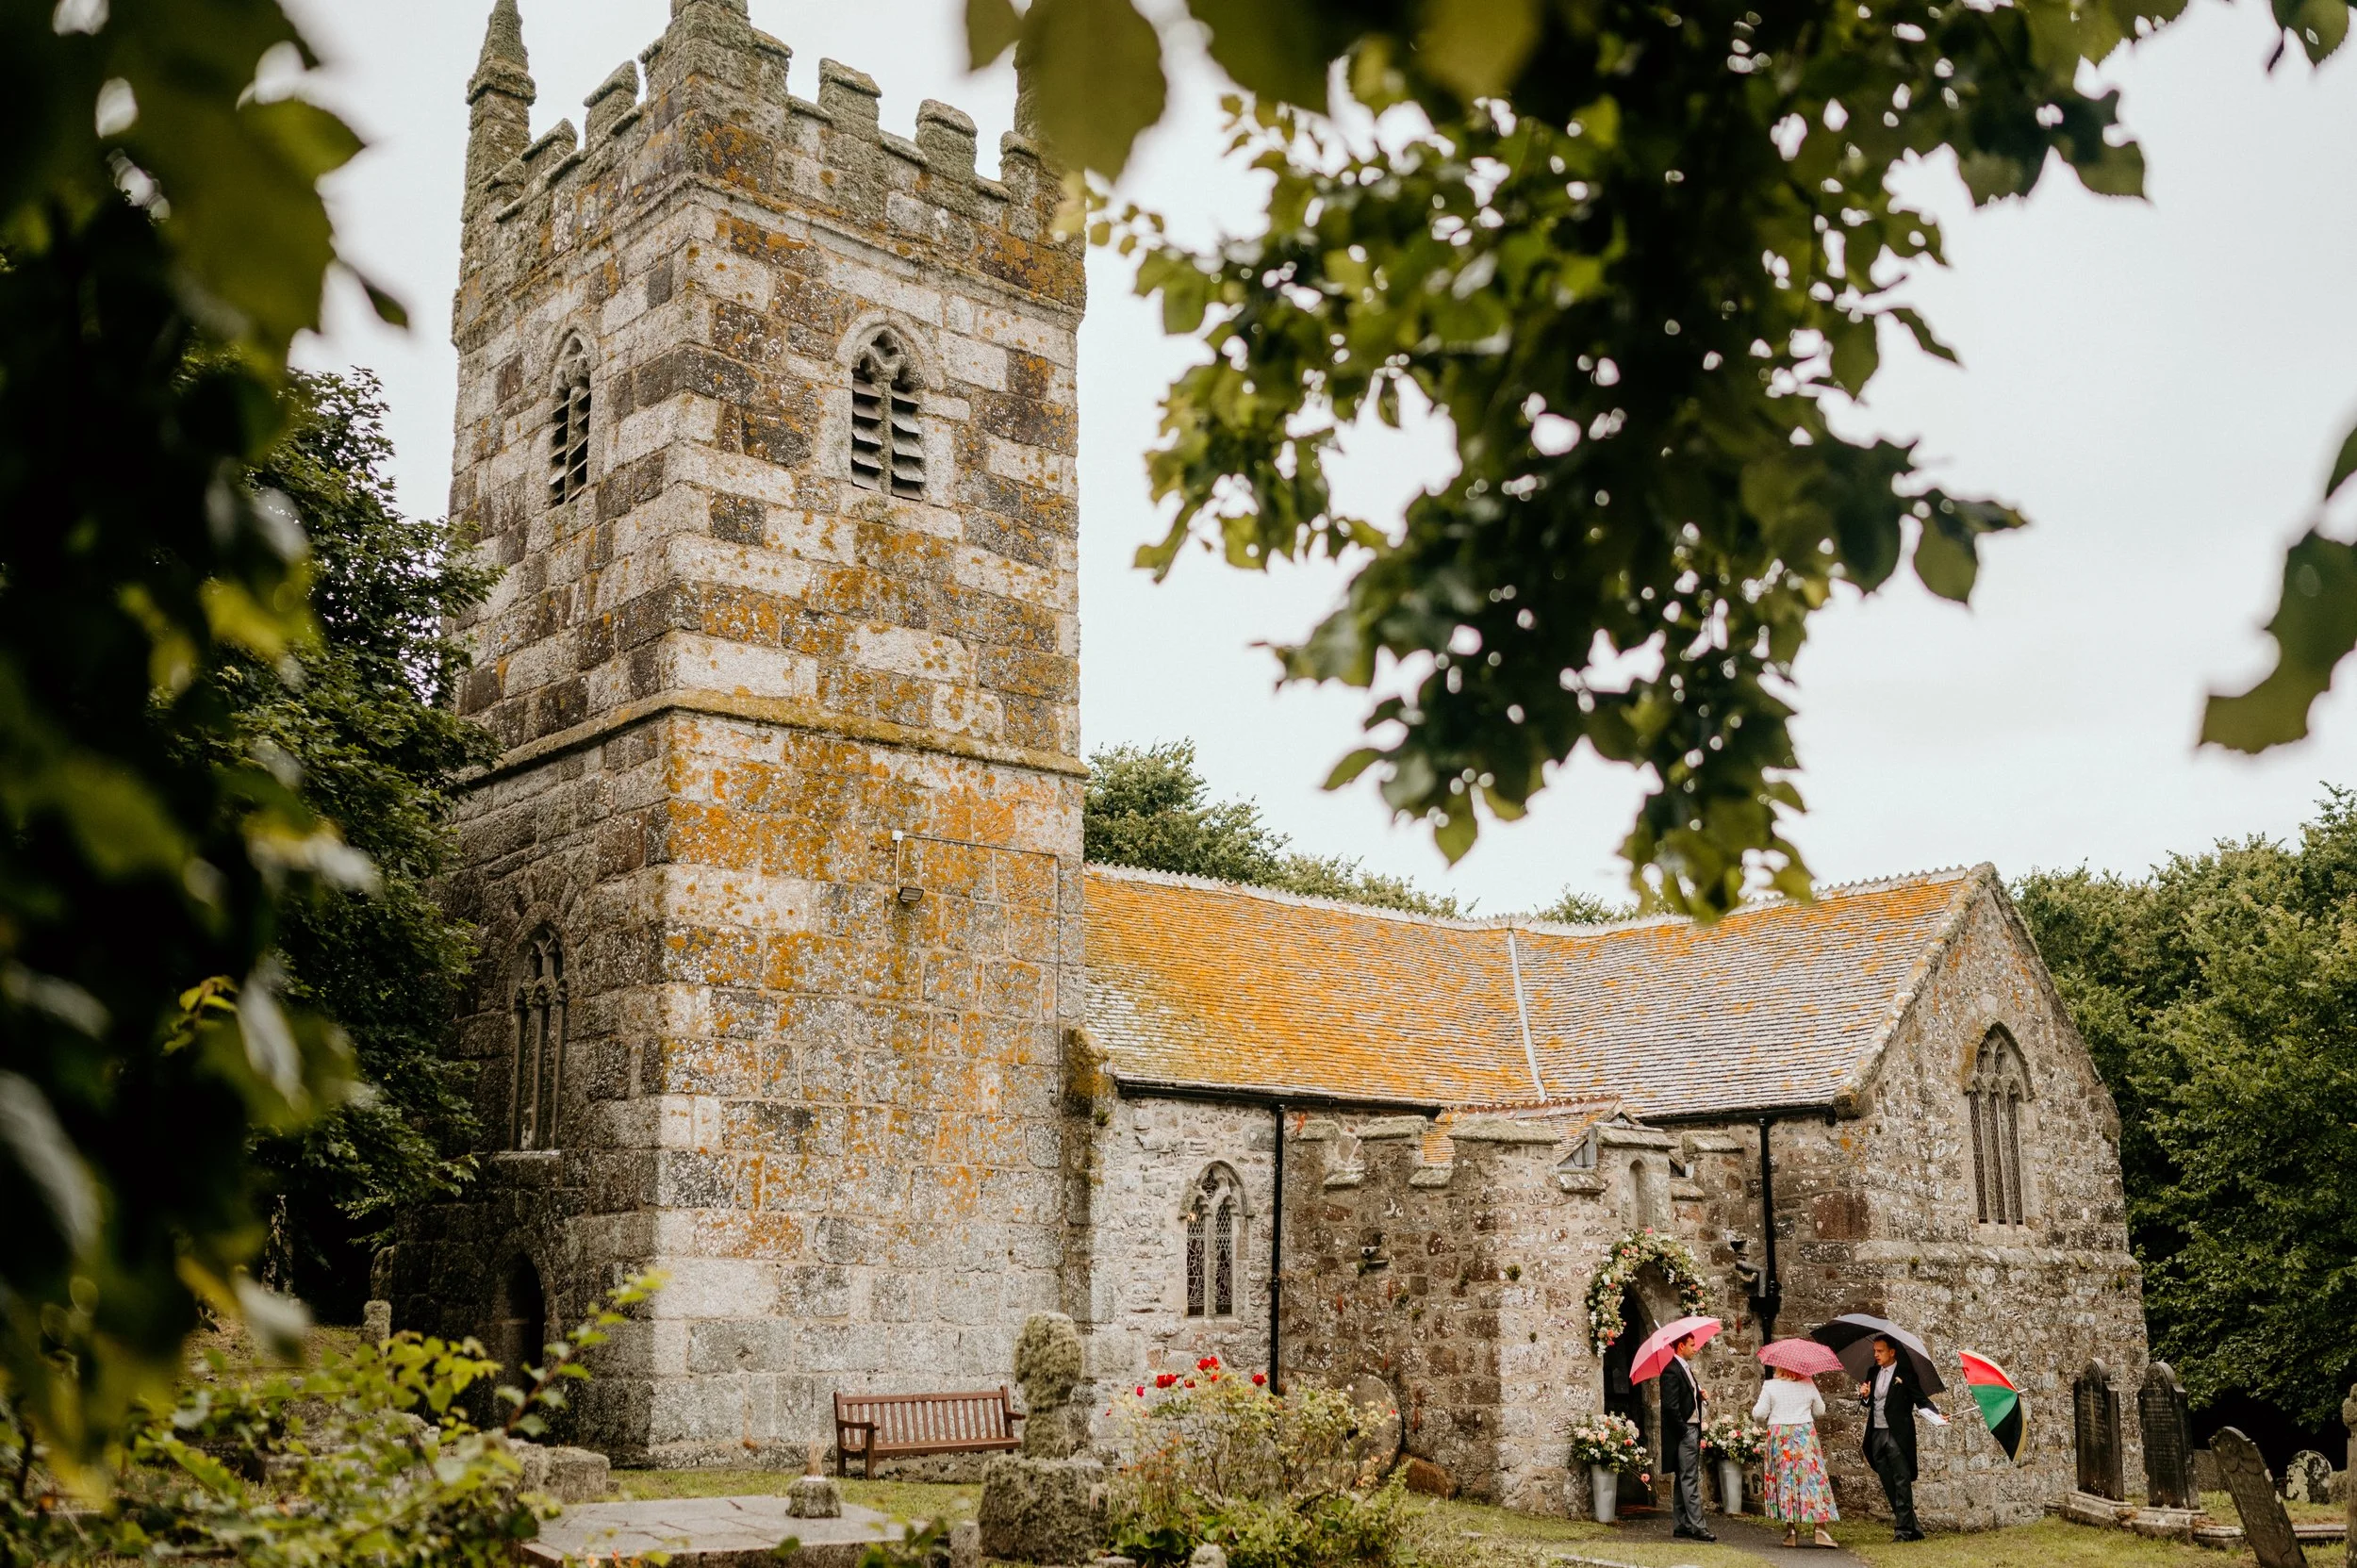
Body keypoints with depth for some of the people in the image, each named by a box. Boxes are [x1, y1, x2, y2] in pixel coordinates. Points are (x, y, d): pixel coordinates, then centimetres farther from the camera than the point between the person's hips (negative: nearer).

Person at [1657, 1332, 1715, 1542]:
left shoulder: (1686, 1368, 17)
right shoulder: (1672, 1371, -14)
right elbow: (1670, 1405, -19)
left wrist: (1700, 1394, 3)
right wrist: (1684, 1431, -17)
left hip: (1692, 1429, 10)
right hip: (1684, 1431, -10)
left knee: (1685, 1479, 12)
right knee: (1690, 1479, -10)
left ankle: (1683, 1526, 15)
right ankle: (1696, 1526, -11)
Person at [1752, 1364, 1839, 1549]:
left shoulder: (1771, 1386, -6)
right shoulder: (1808, 1384, 0)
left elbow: (1759, 1414, -6)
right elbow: (1820, 1410, 11)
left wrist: (1755, 1411, 16)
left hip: (1779, 1436, -1)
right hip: (1805, 1435, 1)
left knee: (1785, 1479, 6)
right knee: (1812, 1478, 2)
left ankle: (1791, 1529, 4)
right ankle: (1820, 1528, -5)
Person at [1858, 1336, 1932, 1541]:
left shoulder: (1906, 1373, -3)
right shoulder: (1873, 1373, 15)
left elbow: (1921, 1400, -6)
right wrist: (1865, 1396, -2)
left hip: (1897, 1435, -6)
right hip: (1877, 1435, 6)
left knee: (1902, 1482, -7)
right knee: (1889, 1485, 7)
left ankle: (1904, 1529, -6)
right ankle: (1913, 1528, 15)